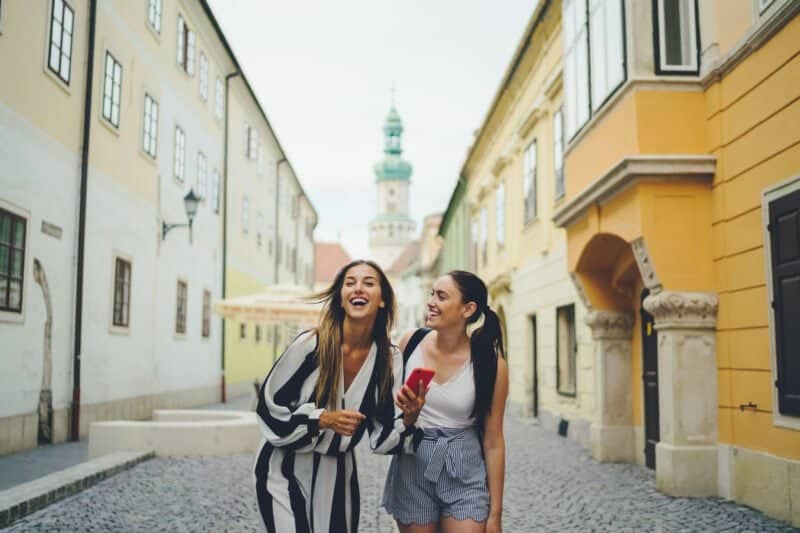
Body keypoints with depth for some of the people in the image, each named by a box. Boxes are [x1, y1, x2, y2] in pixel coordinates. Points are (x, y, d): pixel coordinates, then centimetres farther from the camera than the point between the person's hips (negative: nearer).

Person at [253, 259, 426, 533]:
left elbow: (382, 438, -5)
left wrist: (408, 420, -24)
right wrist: (323, 419, -24)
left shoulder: (390, 359, -7)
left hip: (338, 474, 4)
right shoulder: (310, 344, -19)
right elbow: (268, 408, -12)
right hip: (286, 471, -3)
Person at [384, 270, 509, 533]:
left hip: (465, 474, -2)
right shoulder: (411, 341, -5)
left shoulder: (491, 363, -11)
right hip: (412, 469, 2)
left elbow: (493, 442, -4)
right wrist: (401, 404, -13)